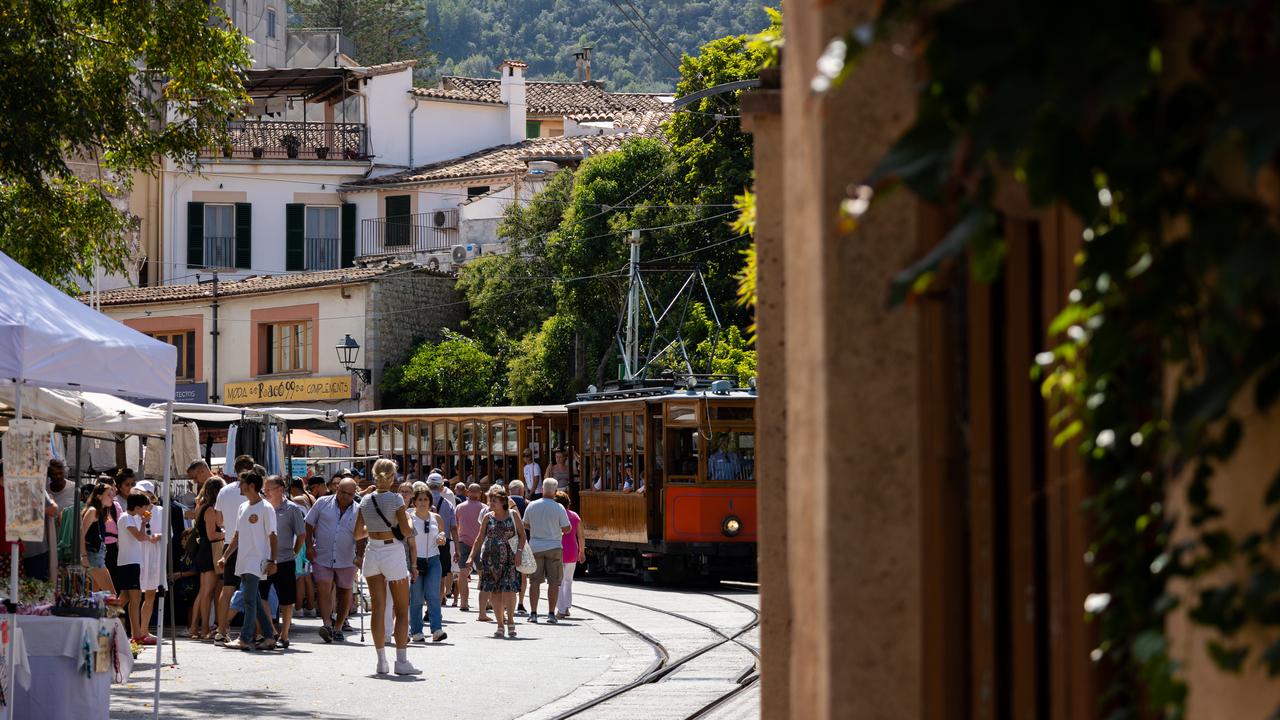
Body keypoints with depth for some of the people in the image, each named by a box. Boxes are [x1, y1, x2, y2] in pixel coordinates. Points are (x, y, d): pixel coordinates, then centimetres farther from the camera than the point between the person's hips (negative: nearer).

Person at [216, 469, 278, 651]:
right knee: (253, 601, 8)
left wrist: (272, 561, -13)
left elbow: (272, 536, -8)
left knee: (249, 599, -12)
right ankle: (269, 637, 13)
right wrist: (225, 557, 16)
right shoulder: (243, 507, 15)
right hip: (243, 561, 8)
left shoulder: (265, 508, -8)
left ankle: (245, 639, -13)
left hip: (257, 562, -8)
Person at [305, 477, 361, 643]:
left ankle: (338, 627, 20)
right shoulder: (323, 503, 0)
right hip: (322, 557, -1)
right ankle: (327, 624, -24)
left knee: (345, 592, 8)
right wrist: (309, 546, -3)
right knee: (323, 589, -16)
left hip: (346, 560, 2)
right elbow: (309, 524, 6)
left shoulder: (358, 511, 2)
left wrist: (360, 556, -5)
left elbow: (361, 537, 5)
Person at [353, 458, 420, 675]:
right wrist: (408, 520, 7)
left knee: (378, 609, 9)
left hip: (373, 553, 4)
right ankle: (401, 661, 0)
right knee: (402, 610, 4)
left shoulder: (366, 500, 3)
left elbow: (357, 534, 9)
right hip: (393, 553, -4)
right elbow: (406, 531, -13)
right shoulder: (395, 499, -11)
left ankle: (381, 660, 9)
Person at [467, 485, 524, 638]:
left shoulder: (513, 515, 4)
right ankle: (500, 624, 10)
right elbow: (480, 539, 11)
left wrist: (519, 551, -8)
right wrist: (472, 557, 4)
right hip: (490, 558, 2)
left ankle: (510, 621, 8)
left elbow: (522, 534, 7)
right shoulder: (488, 517, 8)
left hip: (509, 558, -2)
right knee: (494, 592, 0)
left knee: (509, 591, -11)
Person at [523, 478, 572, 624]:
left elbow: (525, 525, 9)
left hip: (535, 547, 2)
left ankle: (533, 613, 4)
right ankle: (551, 613, 1)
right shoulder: (558, 508, -9)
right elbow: (567, 529, -6)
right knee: (554, 582, 4)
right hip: (554, 547, -2)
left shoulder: (532, 506, -1)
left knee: (534, 581, 6)